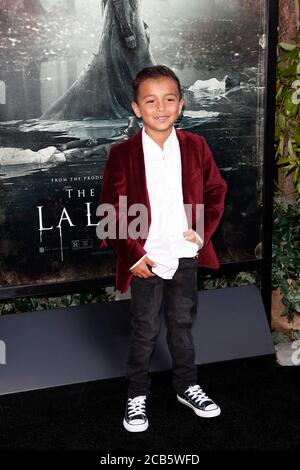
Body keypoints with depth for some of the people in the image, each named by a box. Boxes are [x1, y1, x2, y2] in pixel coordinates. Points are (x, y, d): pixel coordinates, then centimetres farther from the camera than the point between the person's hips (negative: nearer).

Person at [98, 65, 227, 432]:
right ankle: (137, 395, 29)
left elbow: (216, 191, 7)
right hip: (146, 261, -2)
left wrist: (204, 231, -6)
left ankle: (187, 387, 37)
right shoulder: (122, 154, -11)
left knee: (183, 323, 19)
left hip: (186, 257, 3)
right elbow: (110, 212, -9)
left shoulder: (195, 146, -2)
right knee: (144, 330, 11)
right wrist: (132, 256, -14)